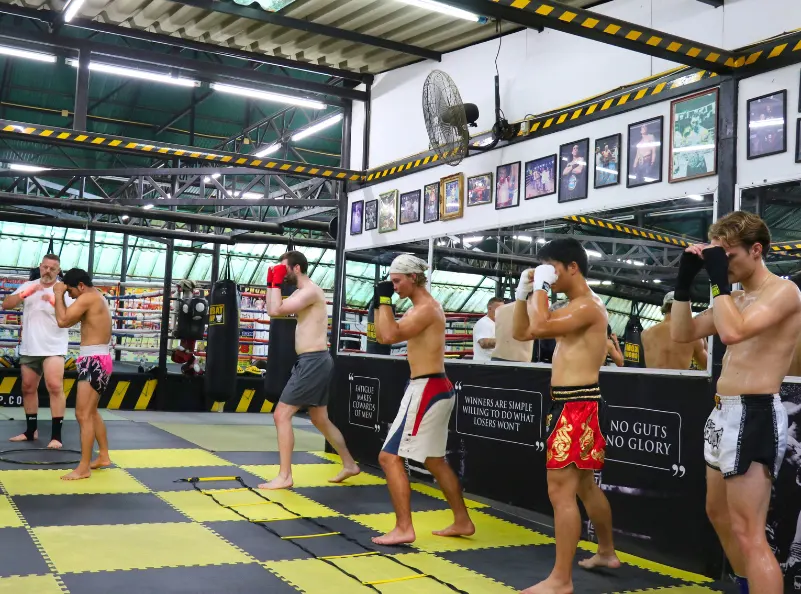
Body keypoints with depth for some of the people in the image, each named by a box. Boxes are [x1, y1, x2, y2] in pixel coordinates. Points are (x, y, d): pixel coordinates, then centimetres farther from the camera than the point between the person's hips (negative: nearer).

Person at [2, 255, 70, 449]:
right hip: (29, 348, 5)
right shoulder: (27, 286, 8)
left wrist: (54, 301, -30)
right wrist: (25, 293, -18)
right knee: (28, 388, 13)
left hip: (53, 348, -5)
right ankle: (31, 431, 27)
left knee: (55, 387, -16)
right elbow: (6, 304, -2)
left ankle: (56, 436, -15)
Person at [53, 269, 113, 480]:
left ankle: (84, 468, -8)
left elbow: (62, 320, -19)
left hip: (94, 361, -11)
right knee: (91, 412, 20)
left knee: (83, 414, -10)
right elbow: (71, 320, 18)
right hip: (97, 360, 11)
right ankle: (103, 456, 28)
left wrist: (59, 294, -8)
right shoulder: (97, 298, 17)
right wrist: (60, 296, 8)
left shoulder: (88, 298, -14)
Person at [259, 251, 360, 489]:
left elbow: (275, 310, -23)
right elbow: (272, 309, 17)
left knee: (281, 415, -9)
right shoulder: (302, 292, 16)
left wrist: (277, 282, -12)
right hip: (315, 361, 11)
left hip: (313, 362, -11)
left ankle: (284, 477, -5)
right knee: (320, 419, 19)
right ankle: (349, 465, 30)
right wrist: (271, 283, 10)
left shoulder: (310, 291, -15)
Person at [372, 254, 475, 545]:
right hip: (434, 388, 11)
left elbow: (390, 336, -27)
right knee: (434, 460, 19)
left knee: (389, 457, -9)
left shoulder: (427, 308, -16)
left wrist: (386, 299, -18)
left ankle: (404, 528, -7)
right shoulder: (417, 308, 16)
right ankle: (462, 522, 26)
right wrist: (379, 303, 10)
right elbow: (382, 336, 21)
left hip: (427, 389, -11)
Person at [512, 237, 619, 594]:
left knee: (561, 490, -10)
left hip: (578, 406, -11)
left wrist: (541, 287, -15)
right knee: (584, 485, 21)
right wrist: (524, 290, 8)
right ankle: (607, 553, 36)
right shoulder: (570, 308, 17)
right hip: (568, 404, 11)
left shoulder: (588, 306, -14)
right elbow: (521, 332, 19)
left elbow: (539, 327, -28)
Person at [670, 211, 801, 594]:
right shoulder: (736, 298, 14)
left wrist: (718, 277, -20)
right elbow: (682, 333, 14)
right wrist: (685, 278, 7)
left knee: (748, 533, -11)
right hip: (724, 413, 10)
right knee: (719, 514, 21)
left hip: (754, 415, -10)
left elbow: (732, 332, -28)